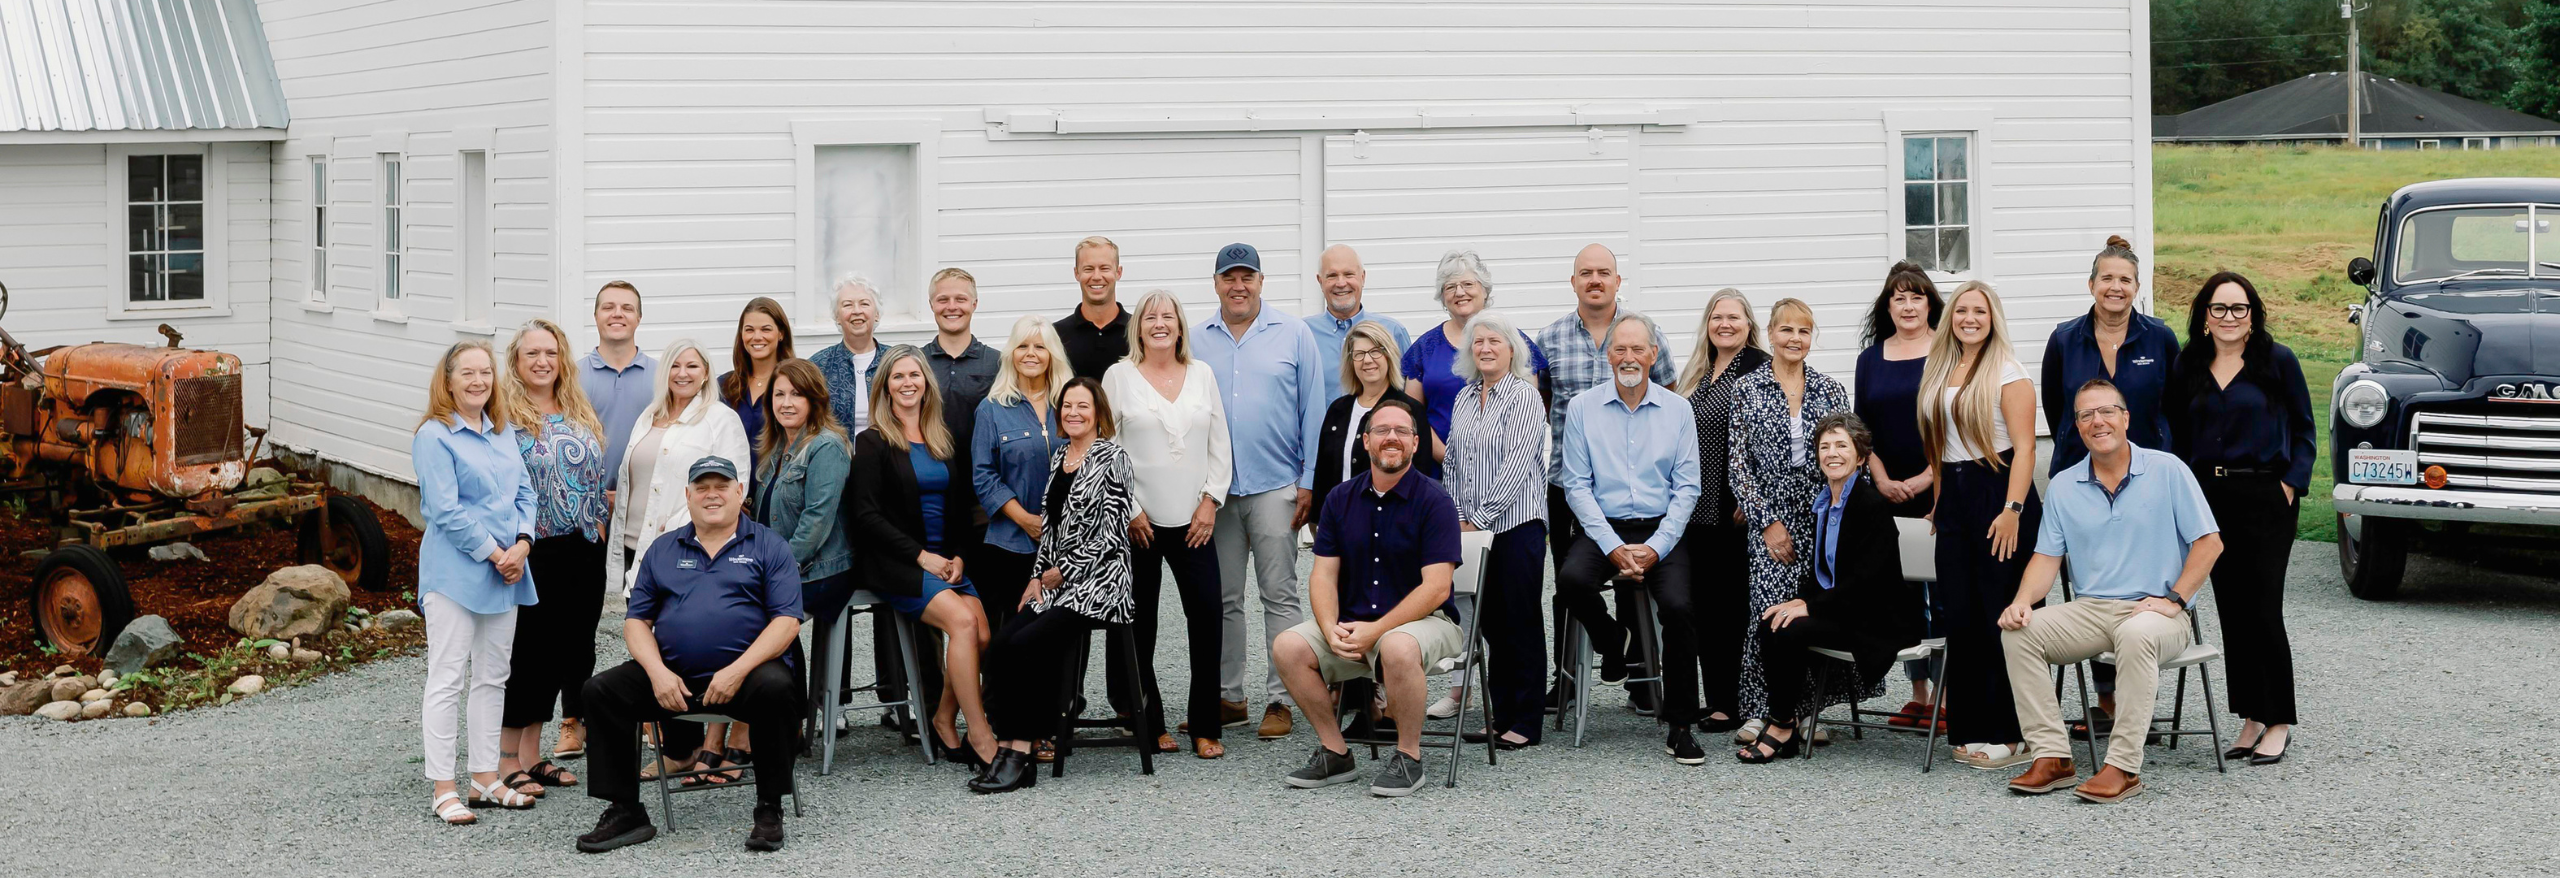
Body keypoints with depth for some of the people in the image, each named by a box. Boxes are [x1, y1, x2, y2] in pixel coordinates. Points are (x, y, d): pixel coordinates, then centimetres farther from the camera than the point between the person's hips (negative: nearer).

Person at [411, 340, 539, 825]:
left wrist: (522, 544, -5)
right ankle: (443, 789, 1)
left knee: (492, 679, 12)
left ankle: (486, 778, 21)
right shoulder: (435, 436, -9)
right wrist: (494, 553, -14)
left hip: (505, 572, 7)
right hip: (454, 573, -7)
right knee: (448, 679, -3)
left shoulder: (504, 433, 12)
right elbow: (445, 511, -15)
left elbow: (524, 493, 12)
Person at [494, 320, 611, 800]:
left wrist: (597, 528, 12)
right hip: (530, 555, -6)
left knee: (561, 649, 9)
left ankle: (532, 755, 19)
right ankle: (507, 762, 5)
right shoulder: (504, 415, -6)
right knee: (524, 650, -3)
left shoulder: (581, 413, 14)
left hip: (581, 551, 6)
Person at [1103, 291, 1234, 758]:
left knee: (1208, 616, -8)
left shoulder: (1202, 375, 12)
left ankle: (1205, 726, -1)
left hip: (1193, 521, 2)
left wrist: (1210, 501, 1)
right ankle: (1150, 722, 11)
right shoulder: (1119, 376, 3)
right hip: (1138, 523, -2)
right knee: (1139, 625, 0)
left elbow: (1220, 444, 12)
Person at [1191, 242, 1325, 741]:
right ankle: (1227, 695, 17)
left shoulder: (1293, 335, 3)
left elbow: (1313, 411, 2)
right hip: (1213, 489, 3)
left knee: (1280, 596, -1)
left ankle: (1281, 699, 3)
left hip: (1275, 487, -3)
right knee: (1222, 598, 8)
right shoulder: (1196, 341, 9)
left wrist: (1309, 481, -3)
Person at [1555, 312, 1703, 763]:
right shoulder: (1582, 409, 4)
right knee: (1571, 578, -31)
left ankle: (1680, 726, -11)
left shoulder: (1677, 409, 6)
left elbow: (1687, 488, 3)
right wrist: (1613, 547, -12)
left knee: (1678, 607, -24)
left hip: (1661, 531, 0)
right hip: (1603, 528, 0)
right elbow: (1577, 486, 0)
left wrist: (1655, 547, -11)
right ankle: (1613, 638, 4)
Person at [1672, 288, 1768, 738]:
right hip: (1697, 508, 7)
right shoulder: (1695, 373, 17)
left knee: (1733, 603, -3)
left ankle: (1732, 704, 2)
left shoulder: (1761, 371, -7)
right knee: (1704, 604, 10)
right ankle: (1714, 697, 18)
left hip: (1736, 512, -7)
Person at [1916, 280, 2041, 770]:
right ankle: (1968, 730, 12)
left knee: (2002, 618, -6)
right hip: (1953, 500, 7)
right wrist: (1938, 501, 15)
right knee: (1957, 615, 5)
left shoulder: (2007, 373, -5)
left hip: (1998, 490, -7)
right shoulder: (1940, 372, 15)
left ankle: (2009, 734, -1)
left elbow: (2024, 447, -12)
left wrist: (2012, 509, -20)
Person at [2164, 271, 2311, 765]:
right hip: (2209, 497, 4)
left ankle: (2278, 723, 4)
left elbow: (2303, 432, 2)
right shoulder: (2189, 367, 9)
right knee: (2231, 611, 7)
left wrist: (2291, 484, -8)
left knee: (2263, 612, -5)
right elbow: (2178, 434, 16)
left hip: (2266, 497, -4)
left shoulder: (2278, 361, -1)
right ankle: (2251, 718, 15)